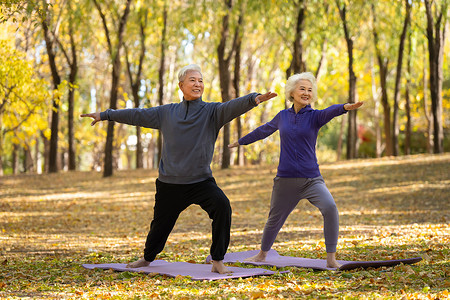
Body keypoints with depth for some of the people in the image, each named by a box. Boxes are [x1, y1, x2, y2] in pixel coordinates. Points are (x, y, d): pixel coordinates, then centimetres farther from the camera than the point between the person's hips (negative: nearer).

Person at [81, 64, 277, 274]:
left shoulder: (212, 111, -3)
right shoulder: (166, 113, 6)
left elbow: (233, 107, -21)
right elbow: (137, 115, 14)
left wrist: (254, 99, -42)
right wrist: (105, 115, 19)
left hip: (201, 180, -2)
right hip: (170, 183, 2)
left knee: (222, 206, -28)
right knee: (160, 225, 15)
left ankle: (218, 262, -17)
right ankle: (148, 258, 47)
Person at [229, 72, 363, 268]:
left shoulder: (314, 116, -3)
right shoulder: (283, 116, 6)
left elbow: (330, 112, -27)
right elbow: (263, 130, 24)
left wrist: (345, 107, -50)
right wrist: (241, 141, 37)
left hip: (311, 179, -2)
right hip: (285, 179, 3)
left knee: (330, 207, -26)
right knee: (275, 218, 15)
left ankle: (331, 259, -18)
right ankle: (262, 254, 42)